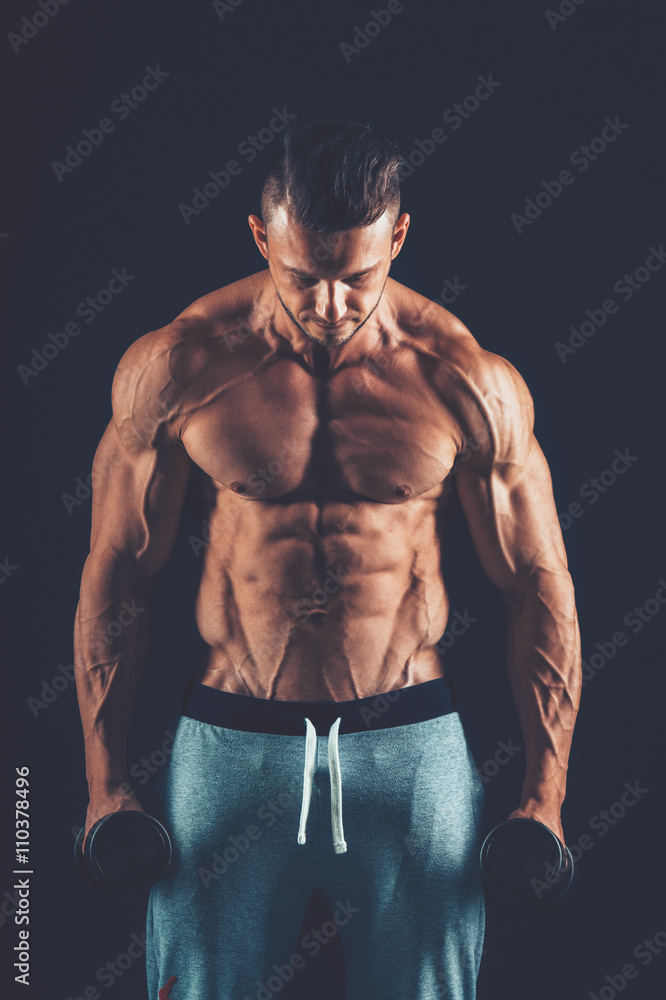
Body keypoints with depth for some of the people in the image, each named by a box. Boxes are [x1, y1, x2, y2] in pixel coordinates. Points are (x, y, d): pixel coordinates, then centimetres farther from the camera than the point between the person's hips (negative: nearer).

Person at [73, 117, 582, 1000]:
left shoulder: (469, 381, -5)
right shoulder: (175, 367, -5)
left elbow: (539, 585, 2)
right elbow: (117, 575, 2)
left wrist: (546, 796, -1)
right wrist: (105, 782, 2)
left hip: (411, 741, 0)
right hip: (229, 740, 0)